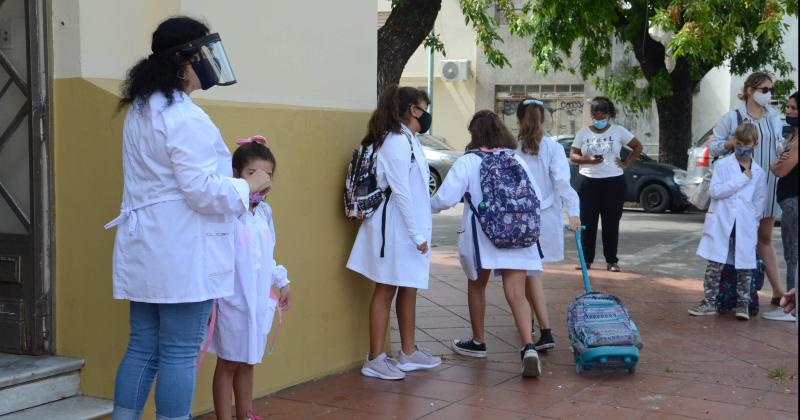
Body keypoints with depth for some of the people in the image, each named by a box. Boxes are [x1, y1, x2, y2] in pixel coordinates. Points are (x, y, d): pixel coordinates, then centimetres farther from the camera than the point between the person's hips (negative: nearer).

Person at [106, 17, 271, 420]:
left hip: (146, 251, 9)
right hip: (182, 254, -9)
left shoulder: (140, 110, 15)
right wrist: (249, 185, -5)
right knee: (179, 354, -1)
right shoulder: (186, 118, -18)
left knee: (142, 348, 13)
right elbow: (202, 190, -21)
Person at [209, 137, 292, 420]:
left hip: (260, 301, 7)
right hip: (232, 301, -6)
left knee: (248, 362, 17)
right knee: (228, 364, 5)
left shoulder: (264, 212, 7)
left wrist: (282, 281, 20)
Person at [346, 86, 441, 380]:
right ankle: (374, 360, 6)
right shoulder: (396, 141, -16)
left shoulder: (406, 140, 14)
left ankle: (408, 353, 26)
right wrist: (417, 234, -17)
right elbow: (400, 192, -19)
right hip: (396, 227, -9)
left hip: (408, 227, 9)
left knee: (409, 288, 15)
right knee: (385, 290, -2)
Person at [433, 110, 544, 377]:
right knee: (516, 293, -2)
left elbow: (445, 198, -10)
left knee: (477, 285, 20)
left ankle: (478, 342, 34)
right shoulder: (517, 160, 6)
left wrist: (429, 206, 10)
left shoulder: (467, 162, -6)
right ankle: (528, 347, -21)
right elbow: (536, 197, 6)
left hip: (481, 237, -2)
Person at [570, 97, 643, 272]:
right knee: (587, 222, 1)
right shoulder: (583, 133, 6)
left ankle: (612, 261, 10)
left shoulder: (618, 131, 4)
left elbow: (638, 147, 9)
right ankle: (587, 259, 9)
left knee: (611, 223, 3)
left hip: (614, 182, -1)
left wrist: (626, 164, -1)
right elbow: (573, 155, 5)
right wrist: (589, 160, -13)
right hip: (588, 181, 1)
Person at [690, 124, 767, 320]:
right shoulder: (723, 164, 2)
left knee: (745, 265, 2)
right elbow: (715, 190, -11)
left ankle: (743, 303, 15)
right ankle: (710, 302, 8)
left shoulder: (758, 172, 9)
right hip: (721, 223, -2)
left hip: (745, 225, 2)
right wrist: (743, 179, -11)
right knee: (715, 264, -1)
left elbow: (759, 201, 13)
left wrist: (754, 223, 4)